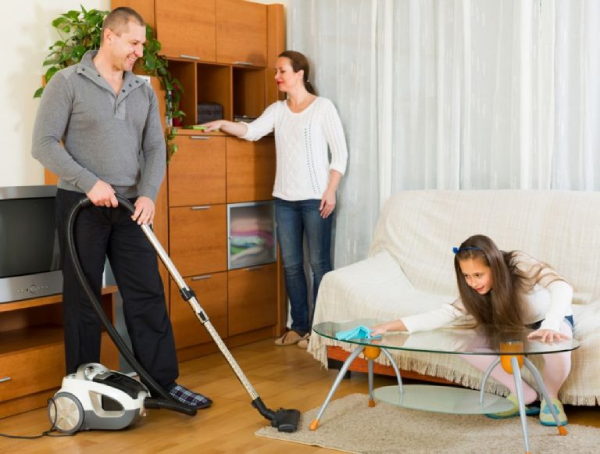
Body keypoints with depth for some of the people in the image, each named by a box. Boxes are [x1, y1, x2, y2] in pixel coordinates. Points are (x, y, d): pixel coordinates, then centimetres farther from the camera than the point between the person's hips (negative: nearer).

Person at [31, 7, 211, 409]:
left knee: (148, 294, 3)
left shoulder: (144, 91, 10)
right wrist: (90, 183, -19)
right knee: (82, 298, 3)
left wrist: (148, 194, -10)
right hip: (81, 206, -4)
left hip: (130, 209, 4)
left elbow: (156, 148, 7)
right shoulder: (67, 83, -5)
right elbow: (44, 143, -10)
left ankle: (165, 382, 9)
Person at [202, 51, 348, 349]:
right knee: (291, 264, 9)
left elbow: (340, 152, -5)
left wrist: (330, 191, -12)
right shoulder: (278, 110, 12)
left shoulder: (322, 107, -2)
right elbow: (252, 131, -3)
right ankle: (299, 326, 18)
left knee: (319, 263, -2)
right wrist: (223, 124, -19)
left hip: (315, 198, -6)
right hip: (285, 198, 6)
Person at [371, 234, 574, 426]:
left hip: (555, 320, -5)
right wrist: (390, 326, -31)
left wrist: (550, 327, -64)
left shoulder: (520, 264, -33)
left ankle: (551, 397, -9)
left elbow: (562, 287, -47)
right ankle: (523, 393, -4)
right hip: (518, 327, 5)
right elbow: (446, 313, -22)